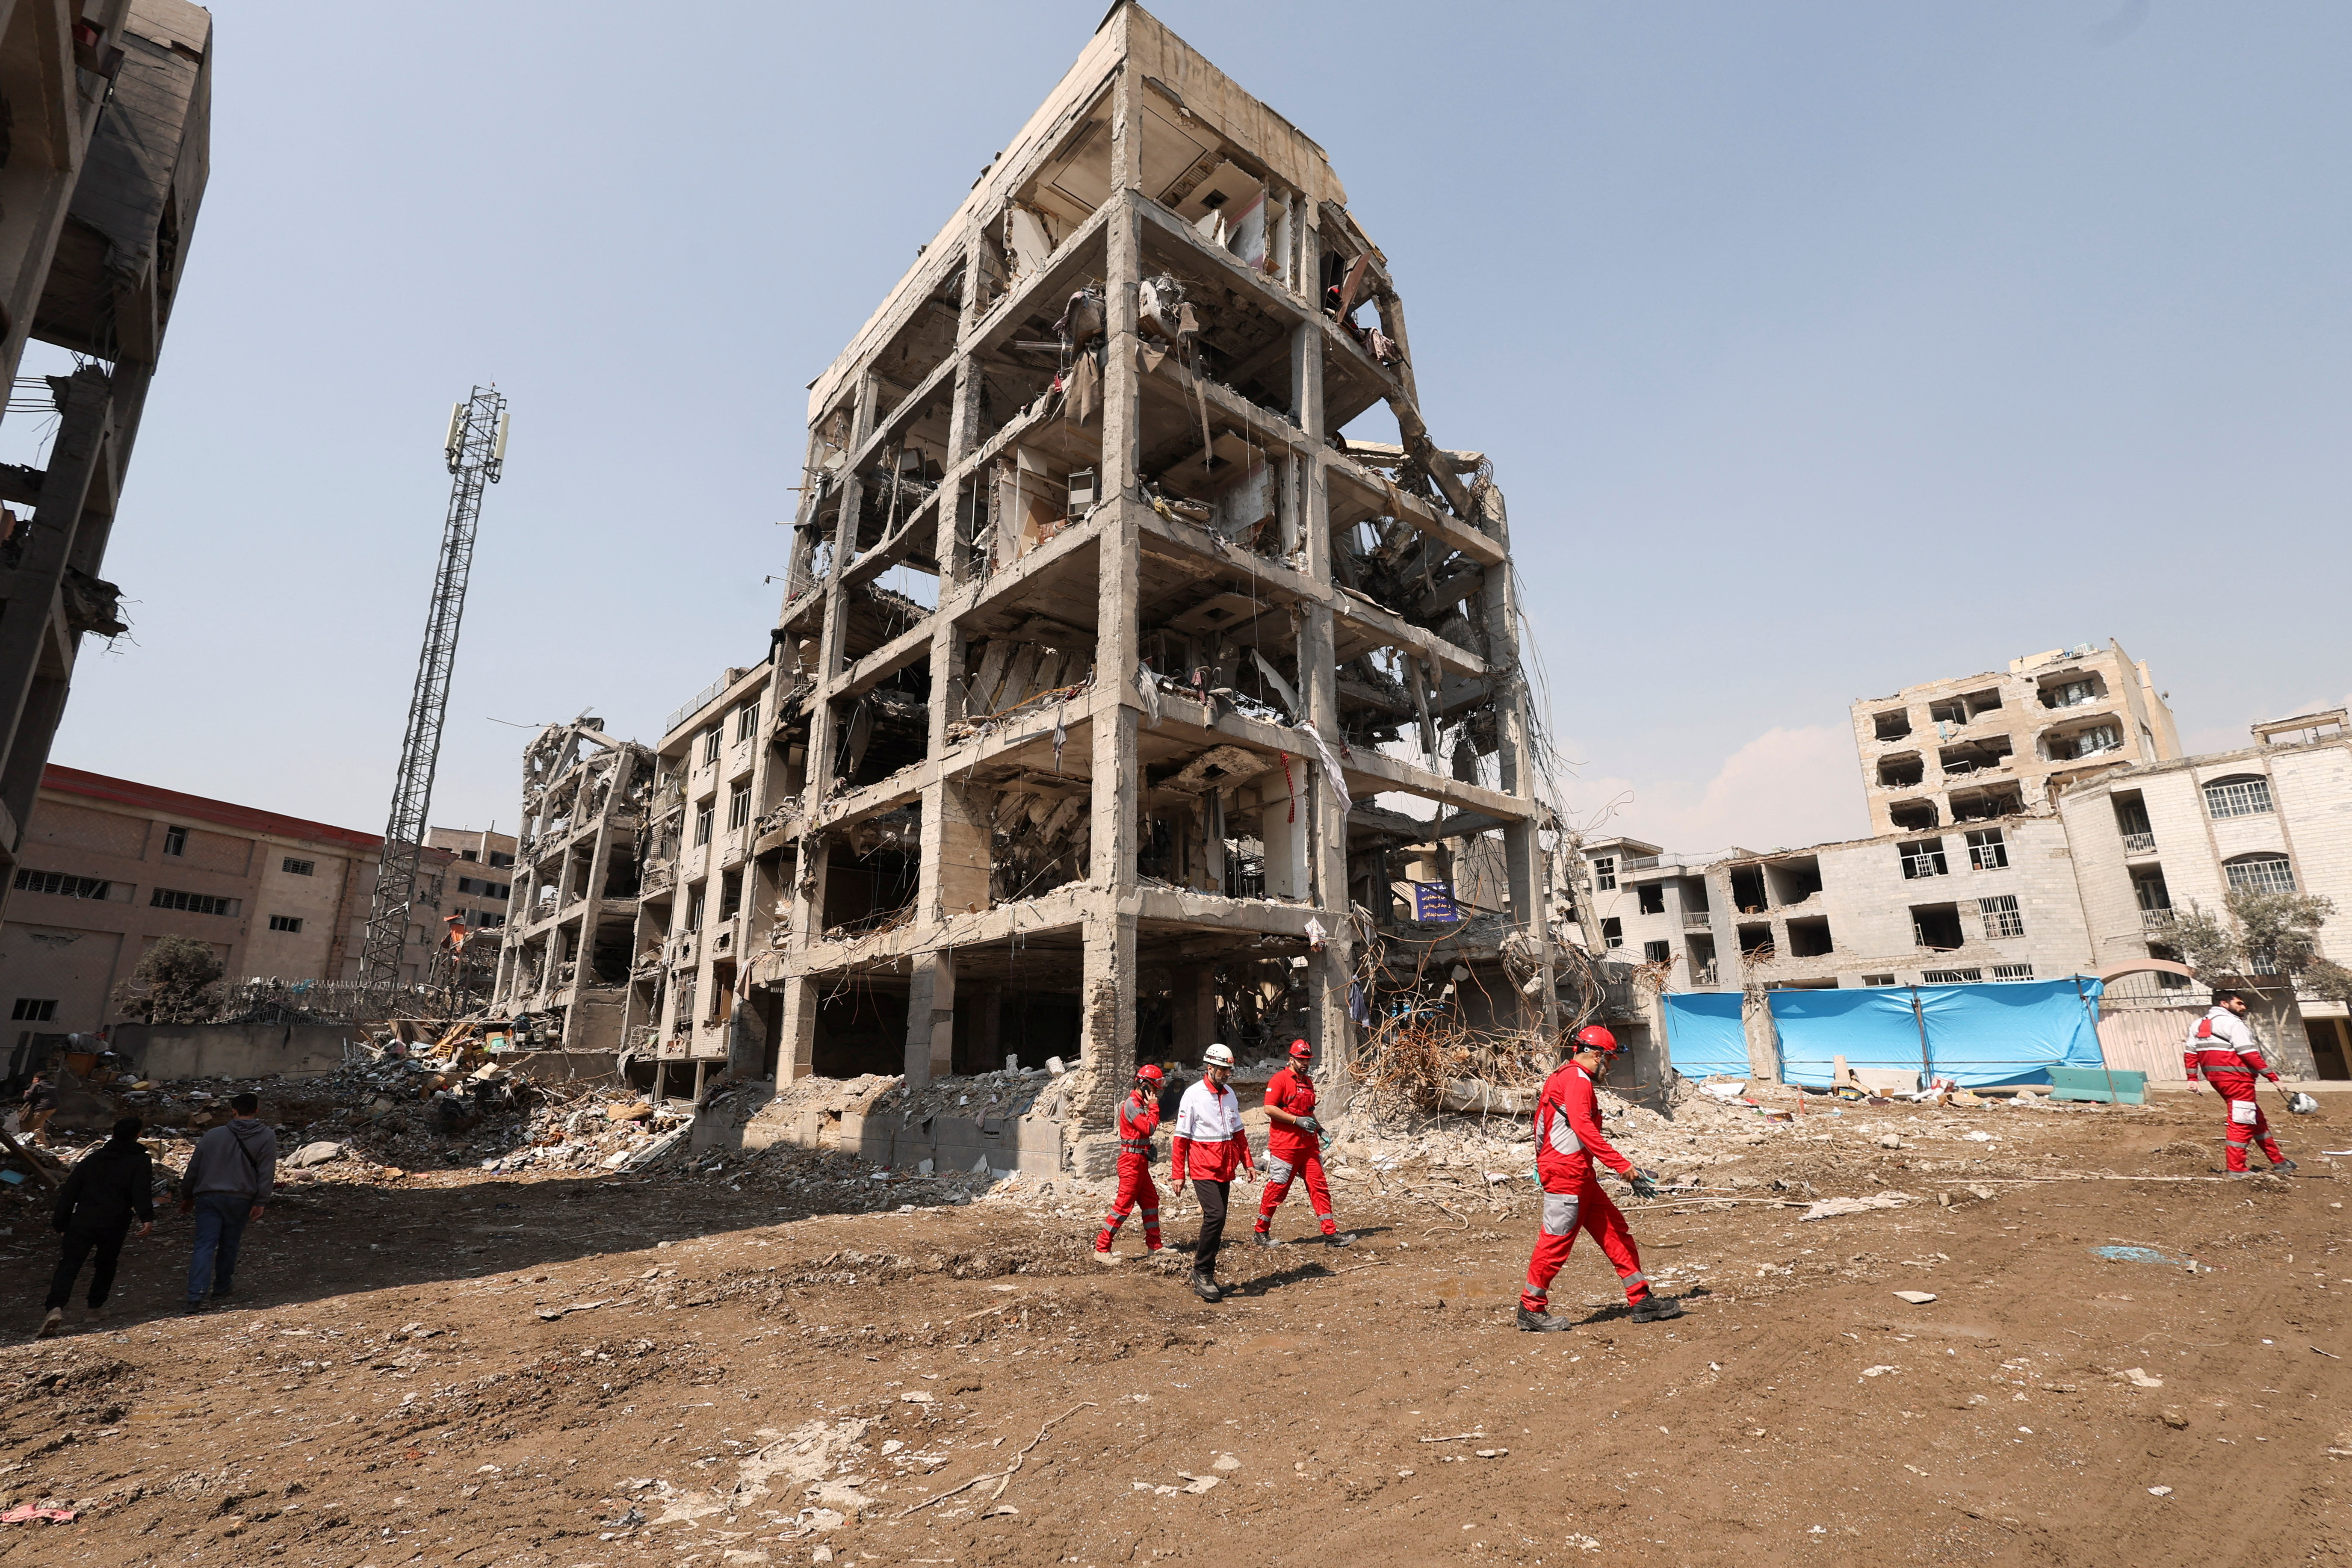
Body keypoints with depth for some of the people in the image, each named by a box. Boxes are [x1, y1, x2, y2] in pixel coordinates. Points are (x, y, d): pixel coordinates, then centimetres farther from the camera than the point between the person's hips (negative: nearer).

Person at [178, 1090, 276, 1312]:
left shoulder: (212, 1135, 5)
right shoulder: (267, 1137, 0)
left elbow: (193, 1169, 11)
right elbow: (266, 1173, -7)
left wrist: (187, 1196, 24)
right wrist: (260, 1202, -4)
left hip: (208, 1198, 1)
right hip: (240, 1200, -1)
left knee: (205, 1246, -1)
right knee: (229, 1245, 15)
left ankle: (196, 1296, -11)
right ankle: (221, 1288, 27)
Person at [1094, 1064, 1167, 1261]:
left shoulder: (1139, 1103, 15)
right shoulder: (1133, 1104, -17)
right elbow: (1149, 1129, -23)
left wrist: (1151, 1106, 7)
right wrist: (1154, 1107, -14)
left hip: (1140, 1162, 10)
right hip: (1132, 1160, -10)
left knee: (1151, 1200, 14)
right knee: (1124, 1204, -7)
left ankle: (1154, 1246, 23)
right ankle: (1101, 1250, -2)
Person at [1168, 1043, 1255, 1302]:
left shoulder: (1230, 1094, 10)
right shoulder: (1194, 1094, -9)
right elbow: (1181, 1138, -8)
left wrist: (1248, 1162, 12)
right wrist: (1177, 1173, -9)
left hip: (1225, 1171, 7)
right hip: (1203, 1169, -6)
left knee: (1217, 1221, 9)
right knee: (1215, 1215, -18)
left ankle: (1204, 1275, 20)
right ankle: (1202, 1272, -3)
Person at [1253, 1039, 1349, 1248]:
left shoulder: (1308, 1082, 17)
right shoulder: (1280, 1080, -8)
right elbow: (1270, 1109, -17)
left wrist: (1319, 1129, 12)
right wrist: (1297, 1120, -19)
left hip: (1308, 1145, 7)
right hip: (1284, 1146, -7)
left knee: (1320, 1187, 3)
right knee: (1277, 1188, 0)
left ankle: (1331, 1234, 7)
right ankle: (1261, 1233, 15)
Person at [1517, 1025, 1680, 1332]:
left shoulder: (1564, 1077, 21)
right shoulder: (1577, 1079, -12)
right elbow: (1583, 1128, -25)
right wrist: (1622, 1165, -26)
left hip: (1580, 1175, 11)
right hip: (1565, 1172, -11)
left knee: (1614, 1229, 12)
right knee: (1558, 1238, -5)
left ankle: (1643, 1300, 18)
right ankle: (1531, 1309, 4)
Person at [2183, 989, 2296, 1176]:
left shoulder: (2199, 1024, 16)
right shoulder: (2233, 1023, -9)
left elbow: (2190, 1052, 13)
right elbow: (2249, 1054, -16)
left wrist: (2192, 1078, 14)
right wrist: (2272, 1076, -13)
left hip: (2216, 1078, 9)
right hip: (2236, 1079, -9)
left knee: (2256, 1119, 20)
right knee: (2241, 1122, -4)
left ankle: (2277, 1160, 29)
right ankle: (2236, 1168, -2)